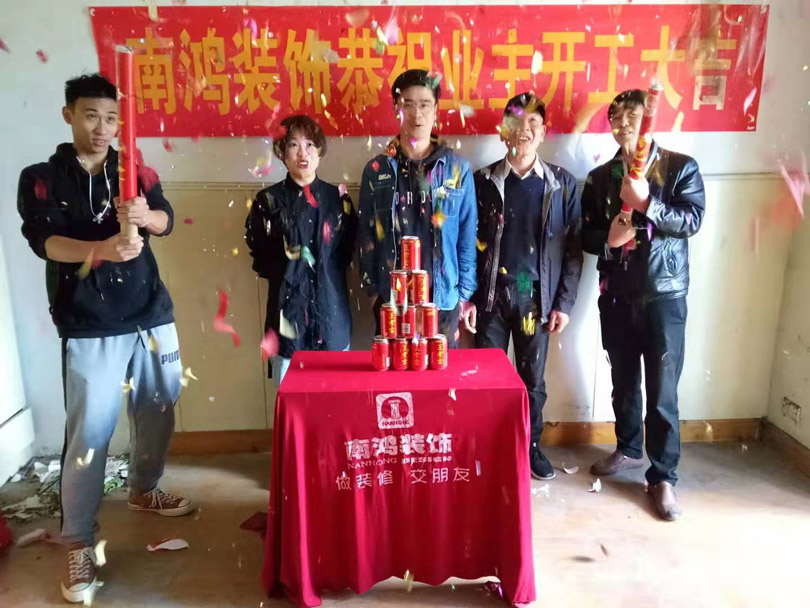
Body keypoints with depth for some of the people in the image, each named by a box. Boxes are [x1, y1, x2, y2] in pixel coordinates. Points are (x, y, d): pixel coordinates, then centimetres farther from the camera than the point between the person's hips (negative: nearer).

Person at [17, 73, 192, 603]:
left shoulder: (136, 172, 9)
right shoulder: (41, 178, 1)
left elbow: (167, 220, -7)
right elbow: (43, 241, -14)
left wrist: (145, 215, -31)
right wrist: (100, 249, -33)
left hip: (152, 314, 4)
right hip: (90, 327, -3)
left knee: (158, 411, 13)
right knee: (90, 432, -4)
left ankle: (144, 490, 38)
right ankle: (78, 543, 11)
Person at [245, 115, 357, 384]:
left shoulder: (337, 198, 7)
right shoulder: (268, 200, 3)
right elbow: (260, 256, 8)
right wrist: (286, 266, -4)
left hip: (331, 309, 2)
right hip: (287, 307, -1)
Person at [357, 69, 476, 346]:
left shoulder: (458, 168, 0)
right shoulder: (376, 170, 1)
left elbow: (467, 237, 2)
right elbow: (365, 235, 5)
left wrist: (466, 293, 0)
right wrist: (372, 289, 2)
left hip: (443, 295, 0)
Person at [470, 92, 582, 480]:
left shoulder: (562, 183, 2)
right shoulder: (483, 181, 1)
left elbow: (573, 248, 2)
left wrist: (564, 303, -3)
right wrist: (467, 298, -4)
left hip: (537, 296, 1)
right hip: (492, 295, 0)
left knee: (532, 379, 11)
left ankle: (531, 447, 30)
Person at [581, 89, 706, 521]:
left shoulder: (681, 167, 2)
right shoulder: (599, 177, 11)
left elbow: (692, 221, -10)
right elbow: (587, 236, 9)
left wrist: (647, 203, -23)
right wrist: (608, 239, -12)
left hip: (664, 295, -3)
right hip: (616, 296, 3)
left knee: (662, 392, -2)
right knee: (623, 383, 14)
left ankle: (663, 477, 10)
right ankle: (628, 449, 35)